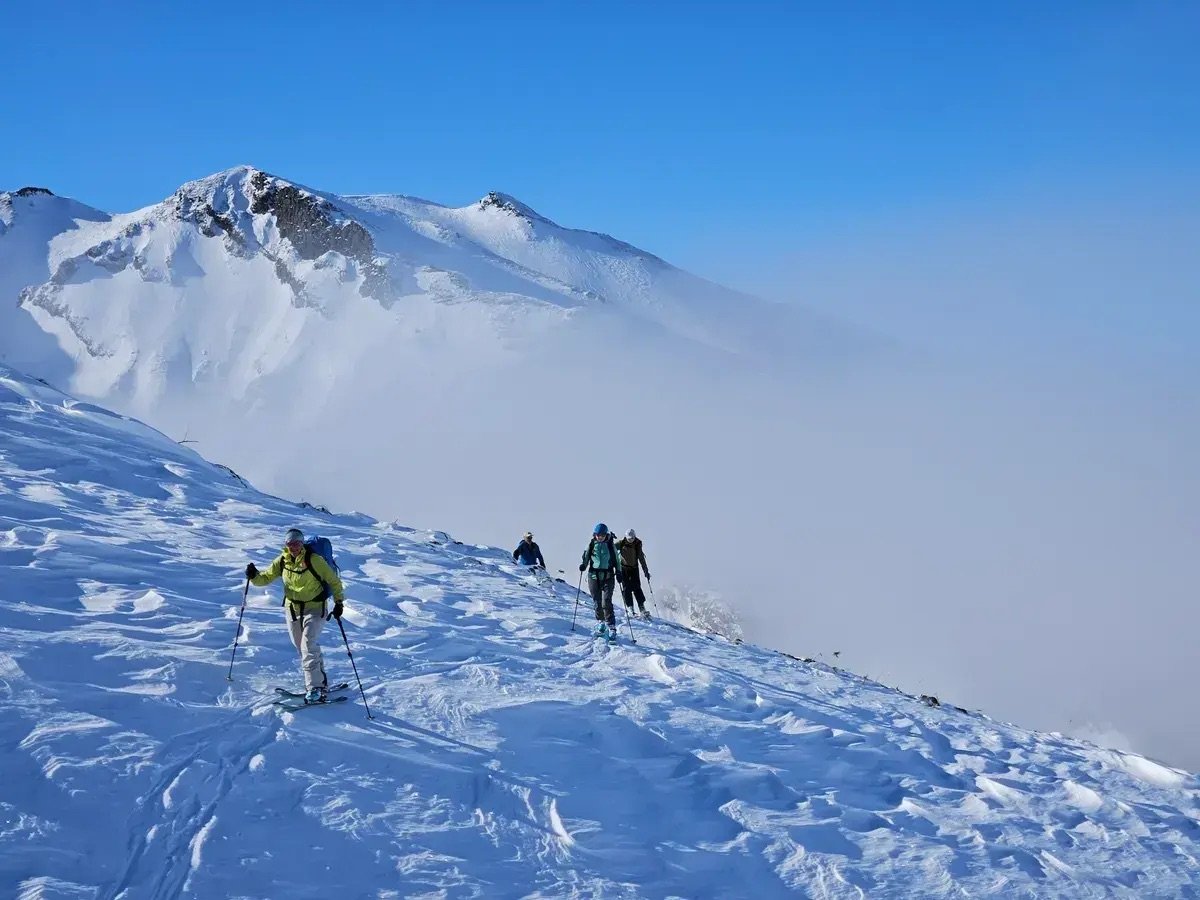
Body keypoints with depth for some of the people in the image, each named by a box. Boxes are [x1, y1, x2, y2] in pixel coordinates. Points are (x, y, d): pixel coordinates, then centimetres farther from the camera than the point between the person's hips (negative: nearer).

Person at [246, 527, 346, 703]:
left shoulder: (314, 560, -16)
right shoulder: (282, 561, -2)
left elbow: (333, 581, -7)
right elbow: (266, 578, 5)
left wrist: (339, 602, -10)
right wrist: (254, 576, -16)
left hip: (314, 608, -6)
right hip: (292, 609, 6)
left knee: (308, 645, -19)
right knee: (301, 647, 11)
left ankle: (316, 688, -18)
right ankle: (321, 681, 27)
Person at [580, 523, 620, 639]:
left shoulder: (610, 545, 2)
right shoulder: (591, 544, 3)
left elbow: (616, 560, 10)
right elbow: (586, 557, 10)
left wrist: (618, 572, 1)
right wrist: (583, 565, -10)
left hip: (608, 577, -2)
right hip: (593, 576, 2)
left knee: (606, 602, -13)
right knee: (597, 603, 6)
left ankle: (611, 628, -12)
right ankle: (601, 623, 26)